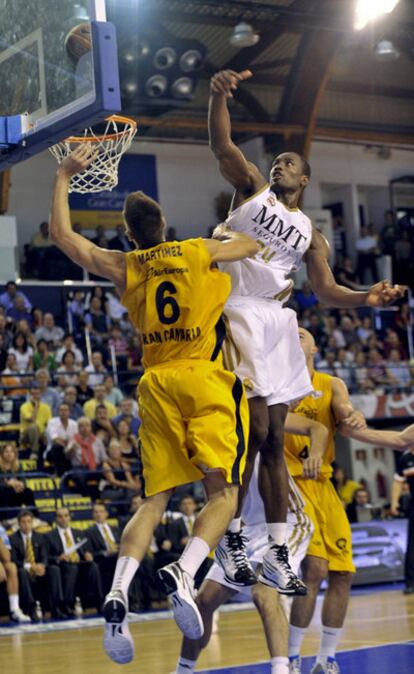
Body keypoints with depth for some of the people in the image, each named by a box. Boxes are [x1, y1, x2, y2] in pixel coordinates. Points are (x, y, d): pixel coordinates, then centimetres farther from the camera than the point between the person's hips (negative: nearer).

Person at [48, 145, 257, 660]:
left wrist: (64, 177, 23)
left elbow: (62, 235, 14)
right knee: (223, 492, -5)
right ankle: (182, 573, -30)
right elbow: (259, 244, 17)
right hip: (207, 378, -3)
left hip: (156, 385, 3)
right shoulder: (200, 251, 4)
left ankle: (117, 596, -13)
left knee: (154, 500, 5)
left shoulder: (122, 268, 9)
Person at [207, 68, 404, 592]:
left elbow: (325, 290, 19)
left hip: (280, 323, 5)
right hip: (242, 316, -5)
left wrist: (366, 298, 0)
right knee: (254, 428, -15)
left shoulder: (309, 232, 20)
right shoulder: (251, 187, 9)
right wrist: (218, 95, -26)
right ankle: (230, 537, -4)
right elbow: (221, 145, -8)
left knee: (273, 437, 6)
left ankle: (277, 552, 9)